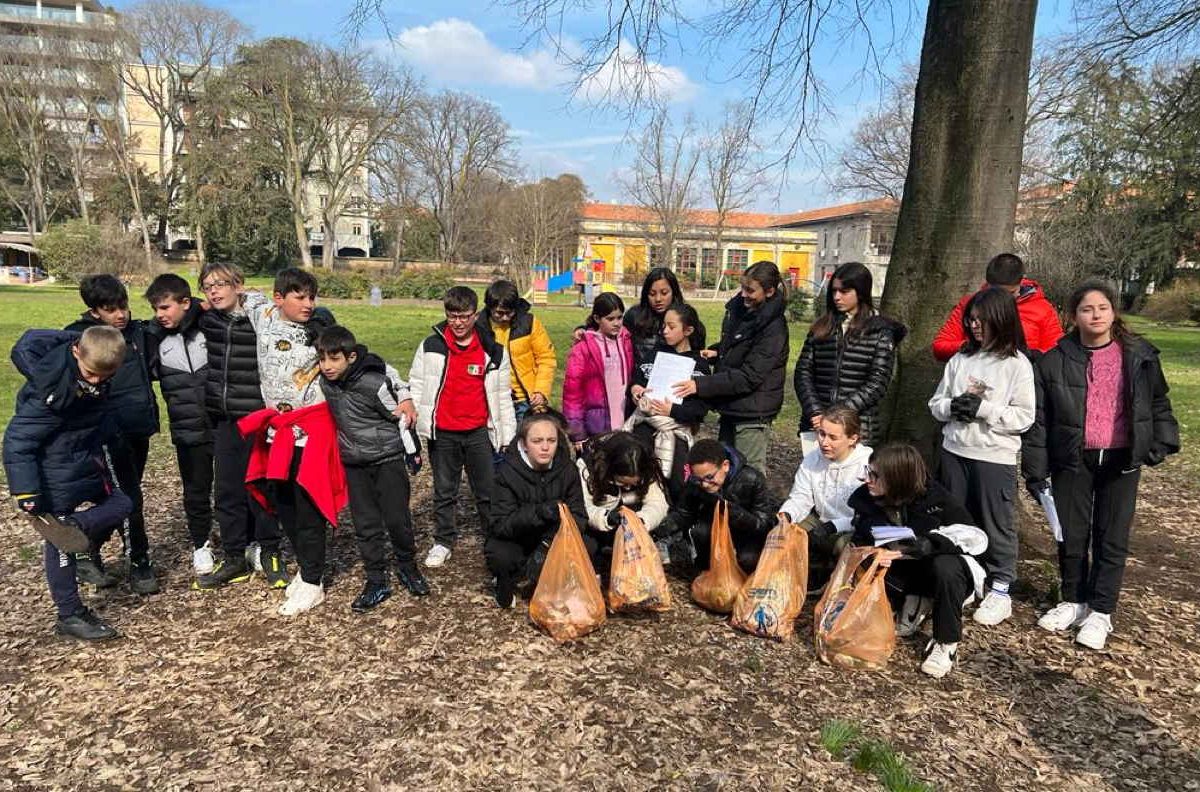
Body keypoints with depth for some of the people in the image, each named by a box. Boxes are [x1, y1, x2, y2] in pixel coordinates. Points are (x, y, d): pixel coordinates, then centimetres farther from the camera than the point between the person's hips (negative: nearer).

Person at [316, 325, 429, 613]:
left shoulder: (374, 384, -21)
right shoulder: (325, 381, -3)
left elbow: (401, 417, -12)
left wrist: (413, 453, -4)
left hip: (388, 460, -5)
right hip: (354, 465, 5)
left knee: (397, 519, 2)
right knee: (366, 525, 7)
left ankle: (407, 567, 25)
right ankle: (376, 581, 16)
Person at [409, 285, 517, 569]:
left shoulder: (494, 351, 0)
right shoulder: (430, 347, -1)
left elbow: (503, 395, 5)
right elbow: (415, 386, 5)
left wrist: (507, 436, 4)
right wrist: (414, 427, -1)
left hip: (480, 433, 0)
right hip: (442, 434, 0)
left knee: (488, 492, 7)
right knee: (444, 492, 13)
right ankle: (443, 542, 28)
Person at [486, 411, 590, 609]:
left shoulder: (567, 469, -10)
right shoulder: (507, 472, -18)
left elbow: (579, 517, -14)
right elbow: (500, 524, -25)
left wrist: (548, 543, -31)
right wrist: (537, 512, -43)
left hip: (553, 540, 3)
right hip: (516, 541, -3)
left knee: (589, 546, -23)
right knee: (498, 555, -35)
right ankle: (507, 581, 0)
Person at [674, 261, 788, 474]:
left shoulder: (774, 328, -18)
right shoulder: (738, 309, 6)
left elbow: (749, 376, -23)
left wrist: (701, 385, -27)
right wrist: (716, 352, 1)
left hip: (752, 416, -8)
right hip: (729, 409, 8)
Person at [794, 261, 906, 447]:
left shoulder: (881, 332, 2)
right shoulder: (821, 327, 12)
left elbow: (877, 384, -6)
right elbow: (803, 371, 5)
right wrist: (815, 411, -10)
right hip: (816, 425, 3)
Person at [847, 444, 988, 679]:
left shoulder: (935, 499, -24)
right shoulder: (867, 498, -13)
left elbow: (976, 537, -23)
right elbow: (862, 542, -5)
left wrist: (928, 544, -38)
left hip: (946, 561, -3)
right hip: (905, 569, 4)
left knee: (945, 567, -39)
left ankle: (947, 643, -17)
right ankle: (915, 603, 2)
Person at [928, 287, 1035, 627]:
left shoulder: (1017, 364, -7)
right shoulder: (960, 359, 6)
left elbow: (1024, 417, -10)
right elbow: (936, 404, 8)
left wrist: (982, 409, -18)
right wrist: (953, 406, -12)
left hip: (995, 457, -5)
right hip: (955, 452, 5)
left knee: (996, 524, 5)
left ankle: (1000, 590, 19)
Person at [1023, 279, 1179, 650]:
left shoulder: (1139, 355, -1)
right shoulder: (1056, 360, -5)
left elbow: (1158, 402, 12)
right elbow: (1039, 418, -3)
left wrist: (1162, 442, 1)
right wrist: (1036, 468, -4)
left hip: (1121, 460, 1)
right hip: (1072, 460, 0)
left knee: (1113, 537, 7)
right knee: (1071, 535, 9)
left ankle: (1101, 612, 17)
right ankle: (1073, 601, 26)